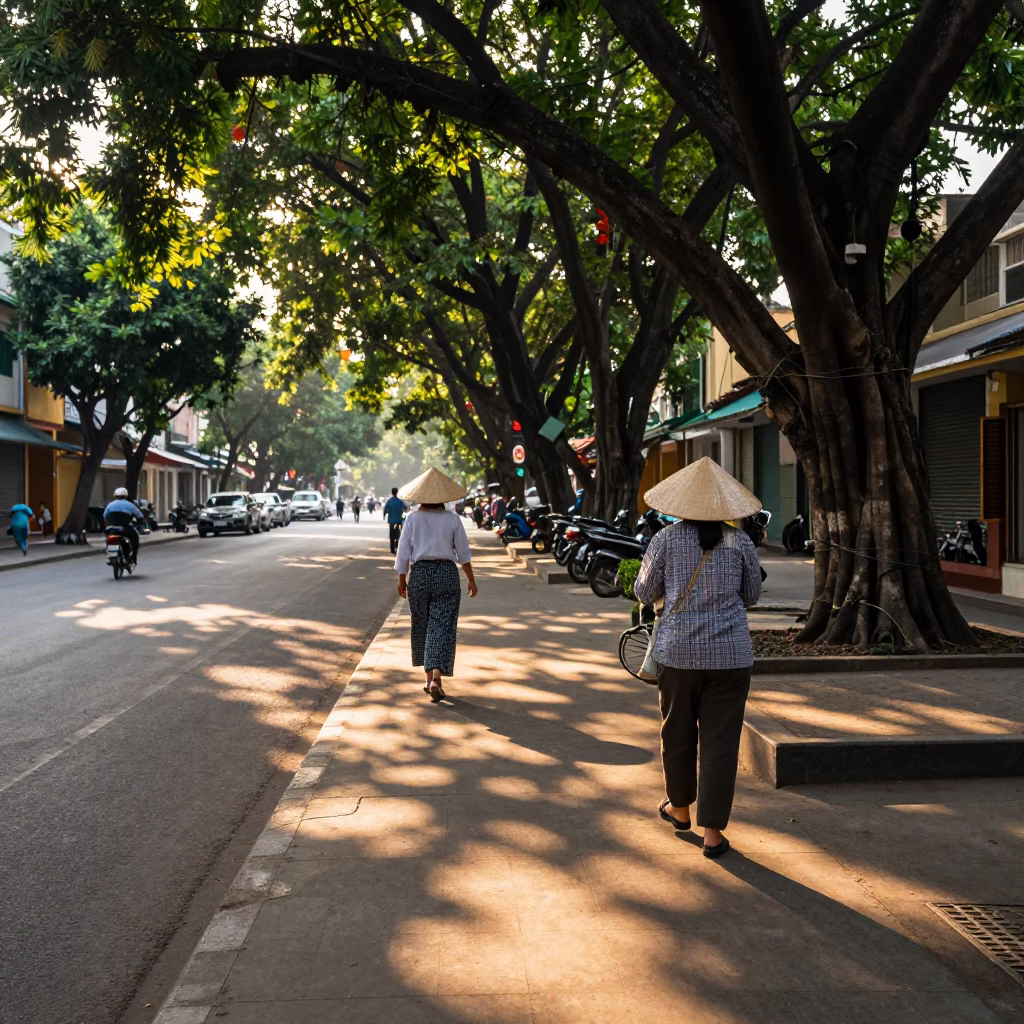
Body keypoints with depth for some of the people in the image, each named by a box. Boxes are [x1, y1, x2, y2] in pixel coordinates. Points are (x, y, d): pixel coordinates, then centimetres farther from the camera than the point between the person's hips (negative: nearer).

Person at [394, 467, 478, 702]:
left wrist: (402, 580, 12)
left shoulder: (413, 519, -1)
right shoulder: (452, 519, -3)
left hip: (419, 574, 2)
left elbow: (403, 553, 0)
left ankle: (429, 678, 23)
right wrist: (471, 580, 10)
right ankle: (436, 678, -16)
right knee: (442, 627, -2)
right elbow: (463, 554, 0)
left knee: (422, 626, 15)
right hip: (446, 573, -1)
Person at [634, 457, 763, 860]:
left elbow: (645, 593, 4)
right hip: (731, 654, 0)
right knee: (720, 740, 4)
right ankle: (713, 831, 7)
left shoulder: (665, 540, -5)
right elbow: (752, 596, 10)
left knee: (678, 732, 18)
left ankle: (680, 808, 35)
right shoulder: (739, 541, -1)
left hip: (678, 651, 0)